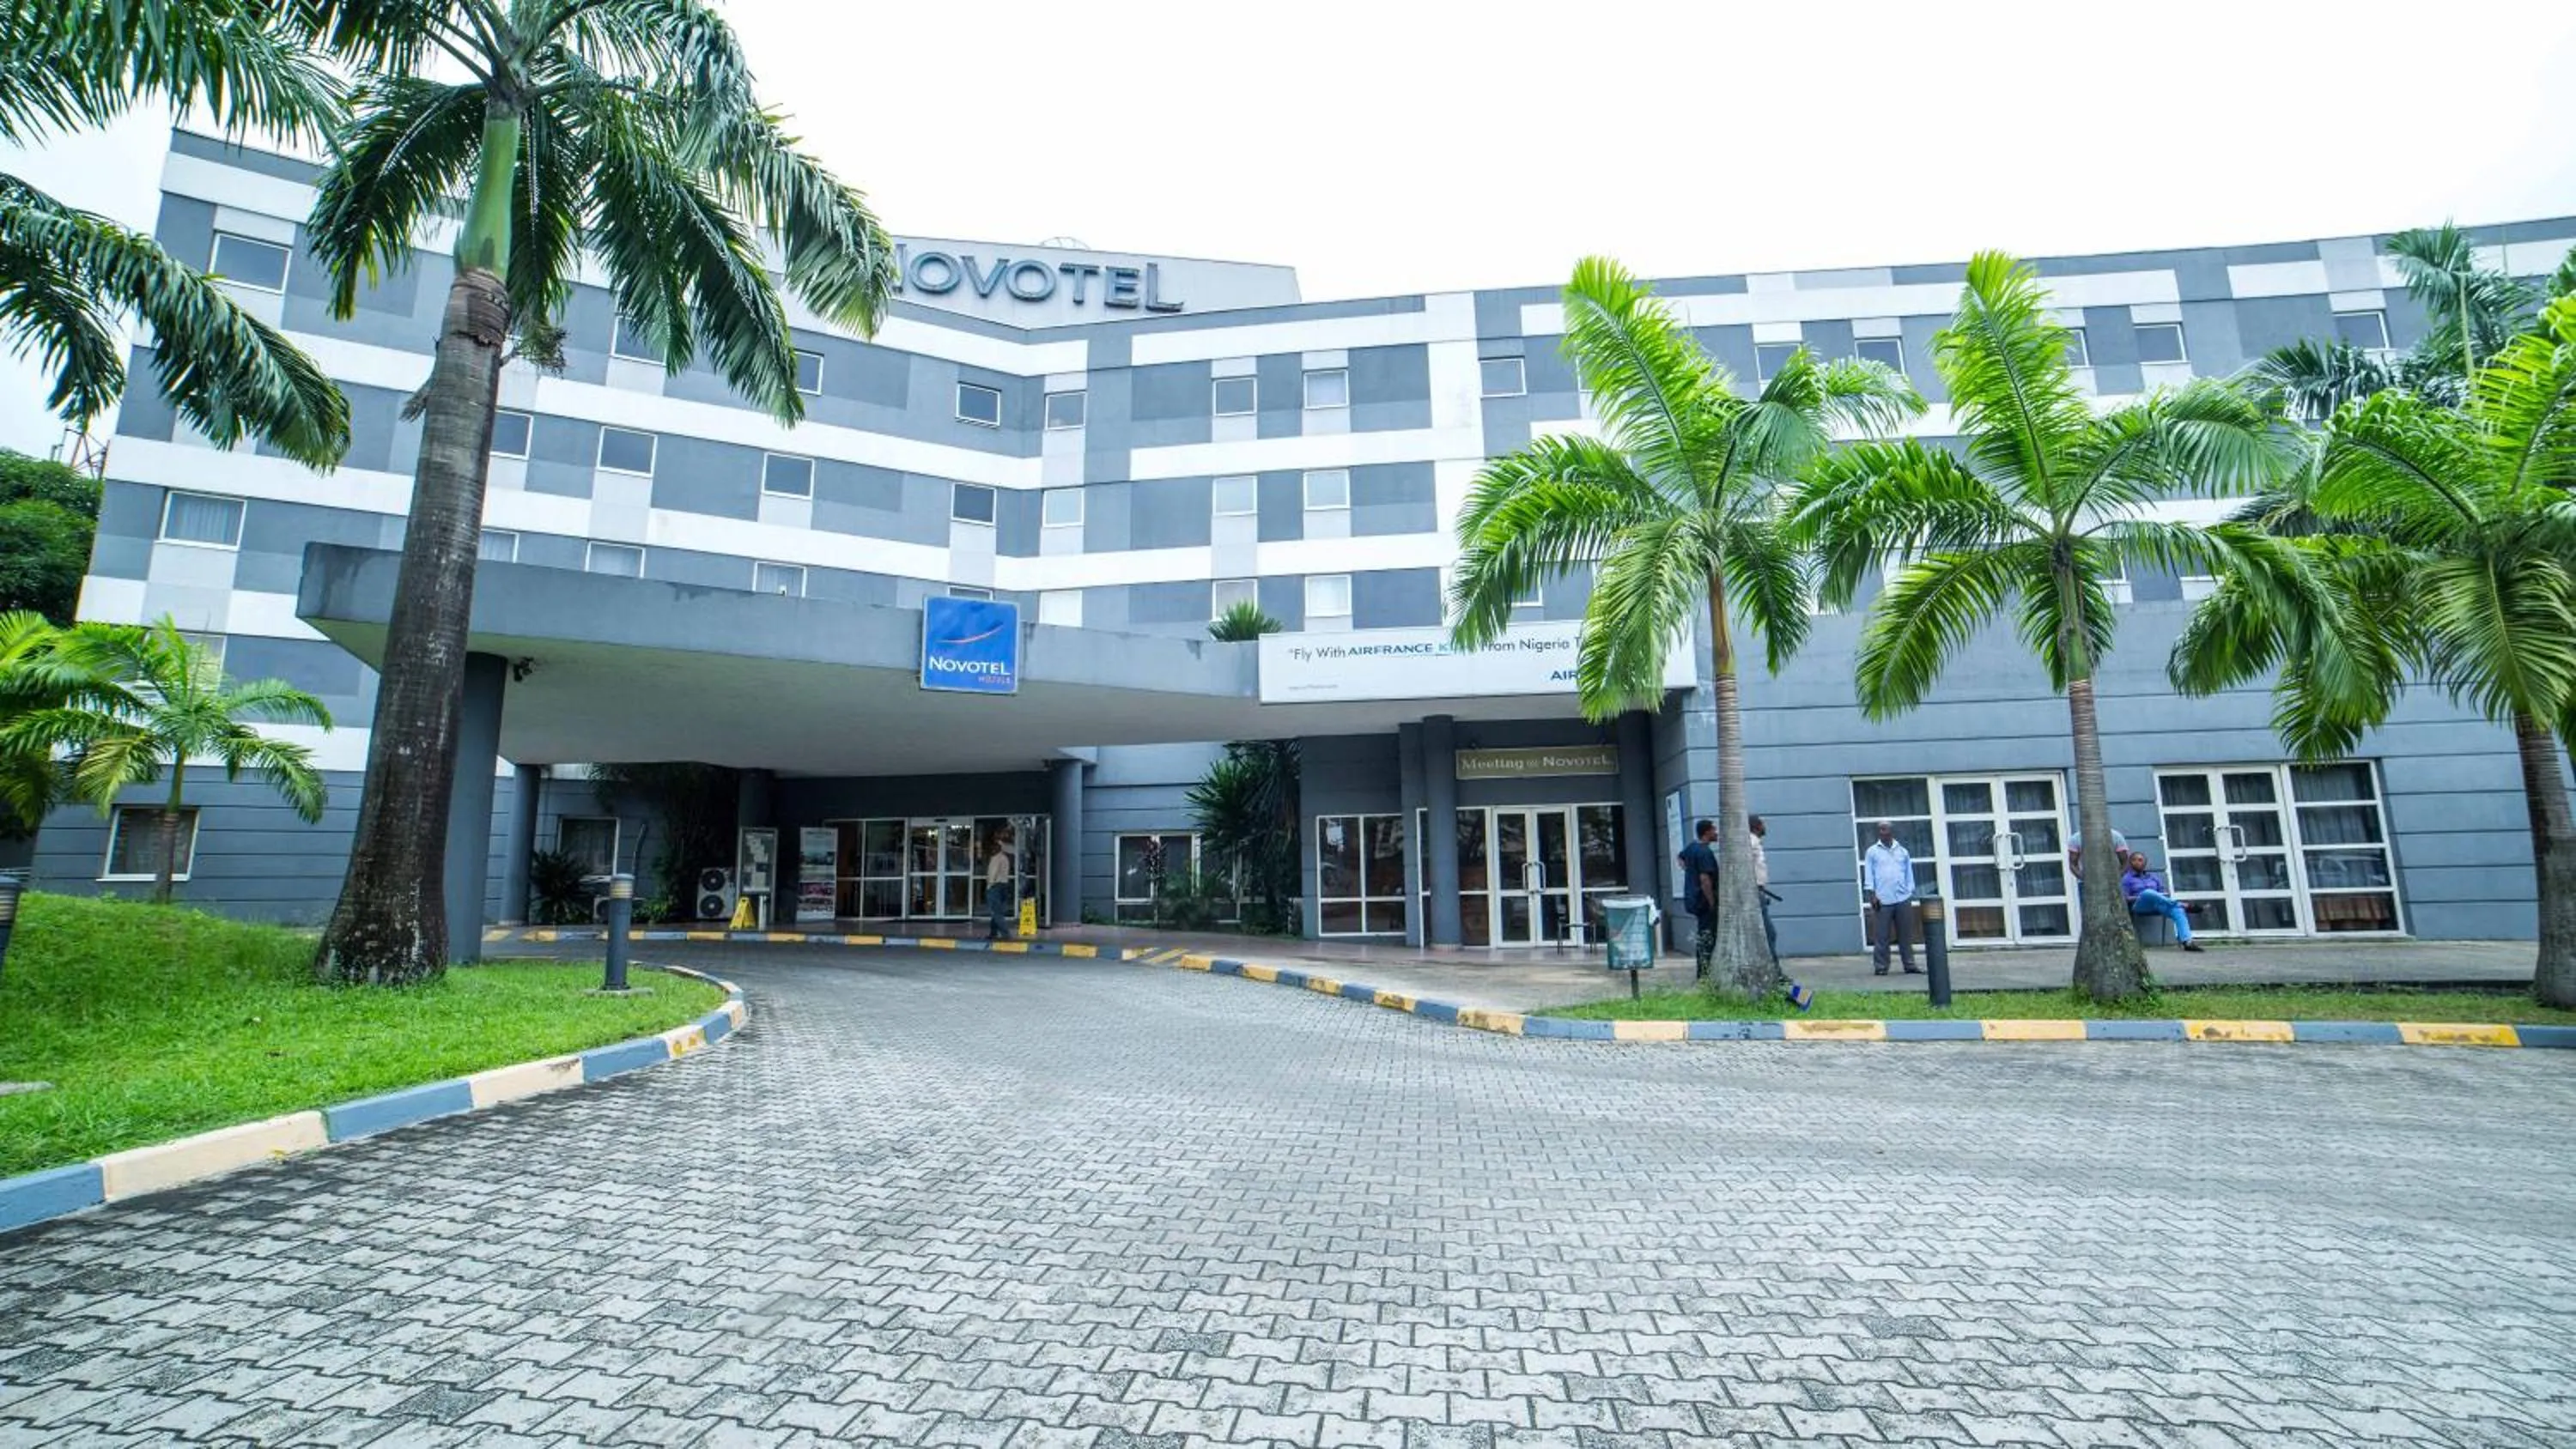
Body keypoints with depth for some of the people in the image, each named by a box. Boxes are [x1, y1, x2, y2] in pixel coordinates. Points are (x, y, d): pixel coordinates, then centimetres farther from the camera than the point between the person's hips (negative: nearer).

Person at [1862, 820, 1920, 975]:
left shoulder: (1902, 851, 13)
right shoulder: (1872, 852, 6)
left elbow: (1909, 873, 15)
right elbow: (1868, 875, 2)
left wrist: (1910, 893, 7)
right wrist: (1872, 895, -7)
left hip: (1903, 899, 3)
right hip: (1882, 900, -3)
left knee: (1906, 935, 7)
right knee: (1882, 936, -2)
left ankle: (1909, 965, 12)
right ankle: (1881, 967, 1)